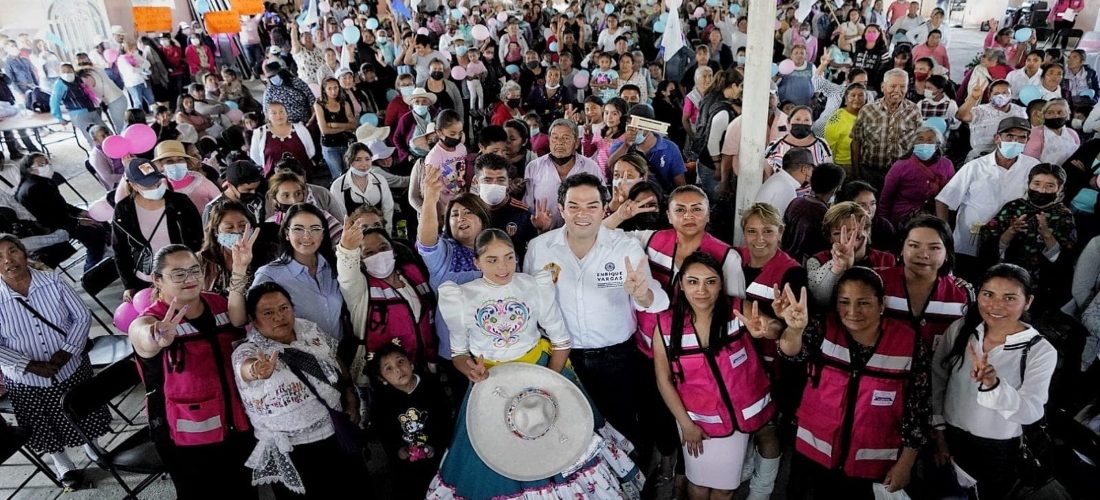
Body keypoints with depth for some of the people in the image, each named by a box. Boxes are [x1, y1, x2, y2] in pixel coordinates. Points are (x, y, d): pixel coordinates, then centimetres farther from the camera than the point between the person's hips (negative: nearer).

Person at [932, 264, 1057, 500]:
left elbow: (1031, 413, -24)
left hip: (998, 450, -2)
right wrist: (939, 431, -1)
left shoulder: (1041, 352, -15)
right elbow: (936, 380, -2)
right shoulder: (960, 329, -9)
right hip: (950, 437, 2)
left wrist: (993, 384, -41)